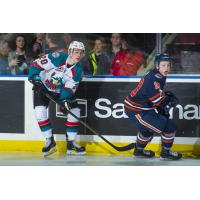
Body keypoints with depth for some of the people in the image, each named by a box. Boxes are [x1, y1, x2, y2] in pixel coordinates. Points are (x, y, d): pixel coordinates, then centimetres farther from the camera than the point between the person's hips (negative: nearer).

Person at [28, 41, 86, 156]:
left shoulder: (78, 70, -14)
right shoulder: (58, 58, -28)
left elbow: (70, 88, -16)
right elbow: (36, 64, -23)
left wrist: (64, 99, -33)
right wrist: (35, 79, -31)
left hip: (61, 91, 4)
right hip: (43, 87, -4)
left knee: (74, 111, -6)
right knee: (40, 112, -21)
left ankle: (71, 144, 5)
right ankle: (49, 141, -6)